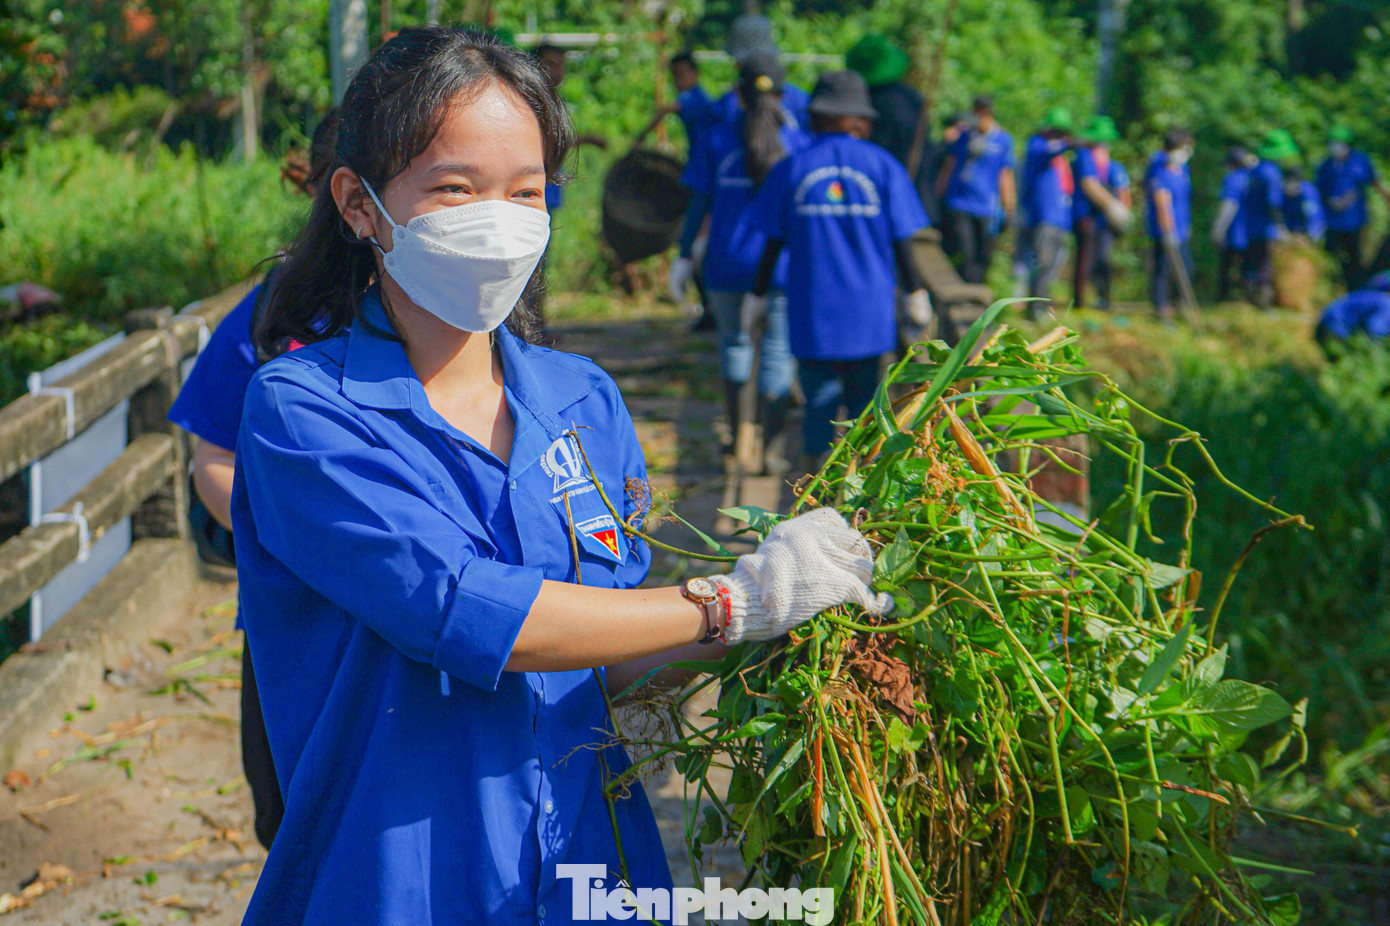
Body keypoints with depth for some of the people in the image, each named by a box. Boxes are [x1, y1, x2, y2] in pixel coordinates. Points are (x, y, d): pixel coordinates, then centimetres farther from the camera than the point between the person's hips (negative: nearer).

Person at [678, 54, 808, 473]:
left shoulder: (717, 140, -1)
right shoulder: (799, 143, -2)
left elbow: (699, 203, -2)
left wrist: (685, 255, 3)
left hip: (727, 263, 1)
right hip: (782, 264, -1)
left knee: (734, 342, 21)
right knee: (777, 352, 4)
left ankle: (736, 433, 22)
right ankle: (772, 449, 2)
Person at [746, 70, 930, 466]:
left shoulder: (792, 167, 0)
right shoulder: (882, 165, 0)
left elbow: (773, 243, 2)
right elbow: (902, 240, 1)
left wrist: (758, 294, 13)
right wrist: (915, 293, 11)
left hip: (812, 309, 0)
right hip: (869, 308, 0)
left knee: (818, 398, 6)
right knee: (864, 397, 11)